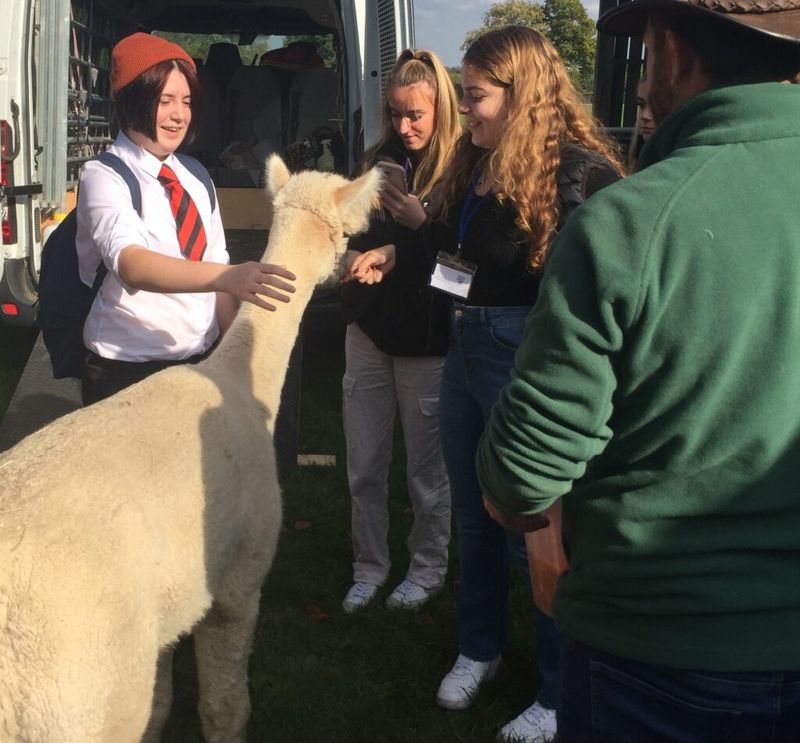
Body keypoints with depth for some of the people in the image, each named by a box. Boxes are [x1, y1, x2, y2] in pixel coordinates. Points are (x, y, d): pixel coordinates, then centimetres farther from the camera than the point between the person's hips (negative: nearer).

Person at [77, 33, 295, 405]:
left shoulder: (195, 176, 8)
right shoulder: (103, 177, -12)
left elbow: (214, 264, 10)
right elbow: (131, 264, -29)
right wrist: (230, 277, -43)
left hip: (200, 362, 5)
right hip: (127, 371, -5)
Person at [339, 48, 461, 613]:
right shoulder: (379, 160, 6)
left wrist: (421, 223, -23)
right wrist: (354, 255, -7)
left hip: (424, 340, -4)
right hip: (369, 332, 5)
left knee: (427, 469, 8)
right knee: (364, 467, 11)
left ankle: (428, 569, 27)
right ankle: (369, 567, 27)